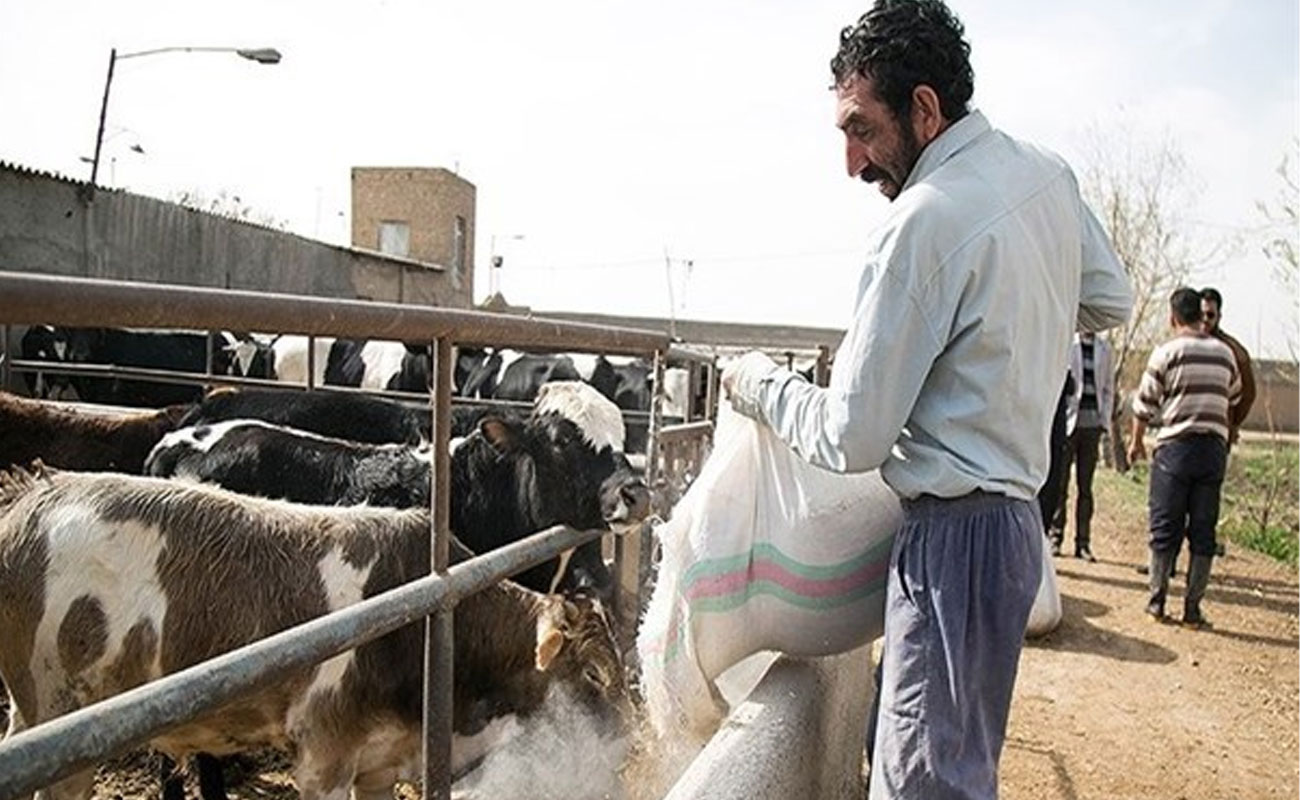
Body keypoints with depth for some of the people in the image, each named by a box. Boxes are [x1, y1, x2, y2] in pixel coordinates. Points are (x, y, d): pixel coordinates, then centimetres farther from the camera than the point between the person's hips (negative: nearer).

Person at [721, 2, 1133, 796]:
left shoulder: (925, 221, -19)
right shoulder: (1046, 172, 6)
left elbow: (851, 439, -16)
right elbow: (1111, 301, 24)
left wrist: (761, 383, 0)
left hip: (954, 536, -9)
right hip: (1016, 513, 9)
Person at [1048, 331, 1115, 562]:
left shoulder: (1104, 348, 11)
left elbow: (1108, 387, 15)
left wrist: (1105, 420, 6)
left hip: (1092, 423, 3)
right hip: (1067, 421, -3)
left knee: (1085, 486, 6)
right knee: (1060, 483, -1)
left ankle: (1083, 543, 10)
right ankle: (1055, 538, 8)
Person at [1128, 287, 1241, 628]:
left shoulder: (1167, 352, -5)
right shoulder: (1225, 353, 7)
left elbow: (1145, 403, -2)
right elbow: (1234, 398, 20)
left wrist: (1136, 441, 12)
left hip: (1175, 446, -3)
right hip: (1214, 448, 3)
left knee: (1165, 527, 5)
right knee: (1203, 530, 7)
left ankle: (1157, 601, 9)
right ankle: (1193, 607, 9)